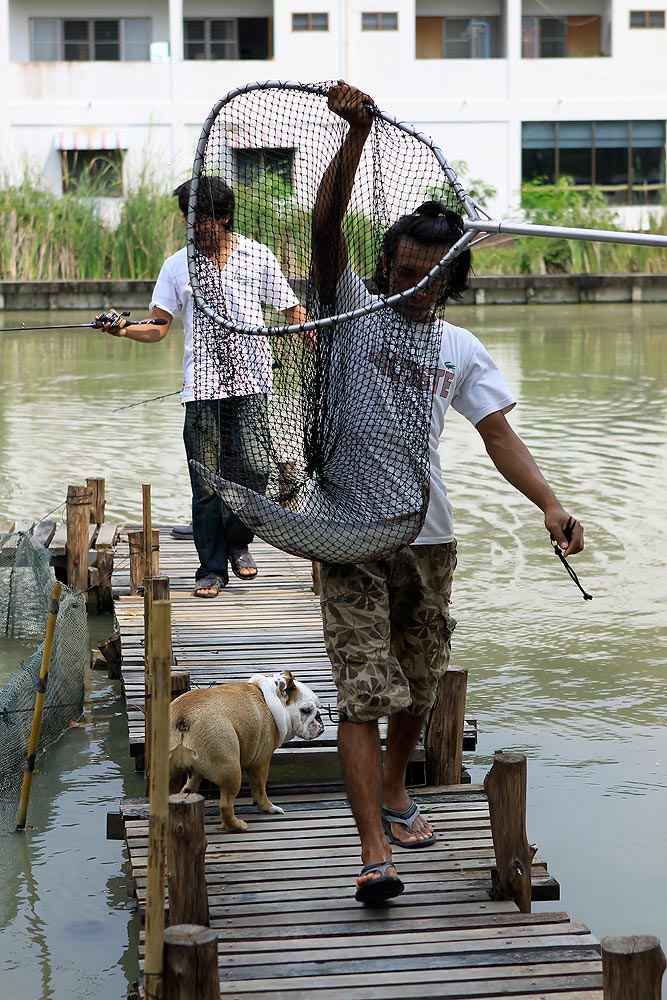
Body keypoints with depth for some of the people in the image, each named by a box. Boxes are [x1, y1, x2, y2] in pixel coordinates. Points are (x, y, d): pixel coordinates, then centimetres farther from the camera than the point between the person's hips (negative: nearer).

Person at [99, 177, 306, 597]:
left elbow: (293, 312, 11)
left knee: (251, 470, -3)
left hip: (250, 383, 0)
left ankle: (238, 543, 23)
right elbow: (158, 328, 6)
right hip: (201, 385, 1)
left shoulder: (258, 257, 7)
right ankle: (212, 568, 7)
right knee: (206, 482, -3)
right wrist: (124, 329, -12)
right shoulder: (177, 265, 9)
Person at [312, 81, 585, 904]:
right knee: (363, 692, -11)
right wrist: (356, 136, -29)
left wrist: (549, 502, -18)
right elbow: (326, 227, -16)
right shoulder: (354, 309, -1)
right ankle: (374, 850, -13)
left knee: (419, 685, 15)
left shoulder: (462, 351, 8)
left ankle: (393, 791, 40)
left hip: (428, 535, 4)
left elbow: (500, 436, -1)